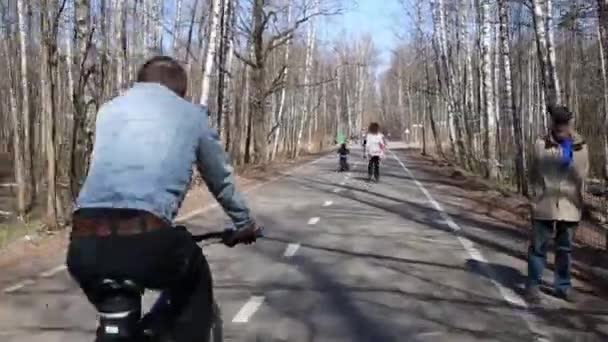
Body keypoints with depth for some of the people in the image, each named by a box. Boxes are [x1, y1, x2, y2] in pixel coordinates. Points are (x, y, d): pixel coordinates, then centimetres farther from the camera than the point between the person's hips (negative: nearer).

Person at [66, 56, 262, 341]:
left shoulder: (110, 109, 26)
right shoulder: (191, 114, 18)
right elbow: (222, 179, 28)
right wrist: (244, 225, 46)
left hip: (85, 243, 4)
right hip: (145, 239, -3)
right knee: (195, 285, 30)